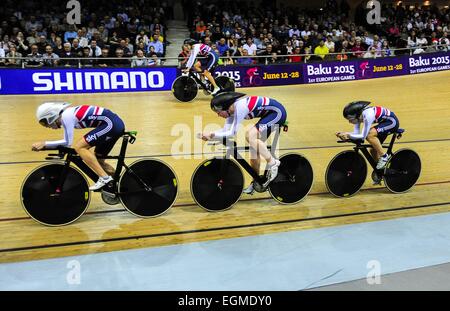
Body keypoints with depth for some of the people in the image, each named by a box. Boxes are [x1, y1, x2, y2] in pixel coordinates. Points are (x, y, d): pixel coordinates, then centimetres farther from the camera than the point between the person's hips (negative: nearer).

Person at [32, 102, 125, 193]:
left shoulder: (66, 115, -11)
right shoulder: (67, 113, 15)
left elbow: (67, 142, -14)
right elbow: (67, 140, 20)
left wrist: (44, 144, -8)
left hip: (111, 124, -10)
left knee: (79, 147, -12)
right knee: (98, 161, 14)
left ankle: (104, 177, -12)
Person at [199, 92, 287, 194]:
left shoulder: (240, 107, -27)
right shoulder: (231, 109, 0)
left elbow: (232, 133, -24)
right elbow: (225, 130, -1)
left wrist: (212, 135, -24)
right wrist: (209, 135, -15)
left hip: (278, 112, -9)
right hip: (269, 114, 10)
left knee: (250, 136, -23)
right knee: (255, 146, 7)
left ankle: (272, 163, -10)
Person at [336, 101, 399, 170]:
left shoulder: (368, 116, -34)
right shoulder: (358, 116, -10)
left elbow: (363, 136, -33)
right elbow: (356, 133, -9)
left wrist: (348, 135, -38)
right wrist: (344, 134, -23)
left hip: (392, 121, -9)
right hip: (384, 121, 9)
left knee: (370, 135, -29)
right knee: (373, 150, 5)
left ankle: (384, 156, -16)